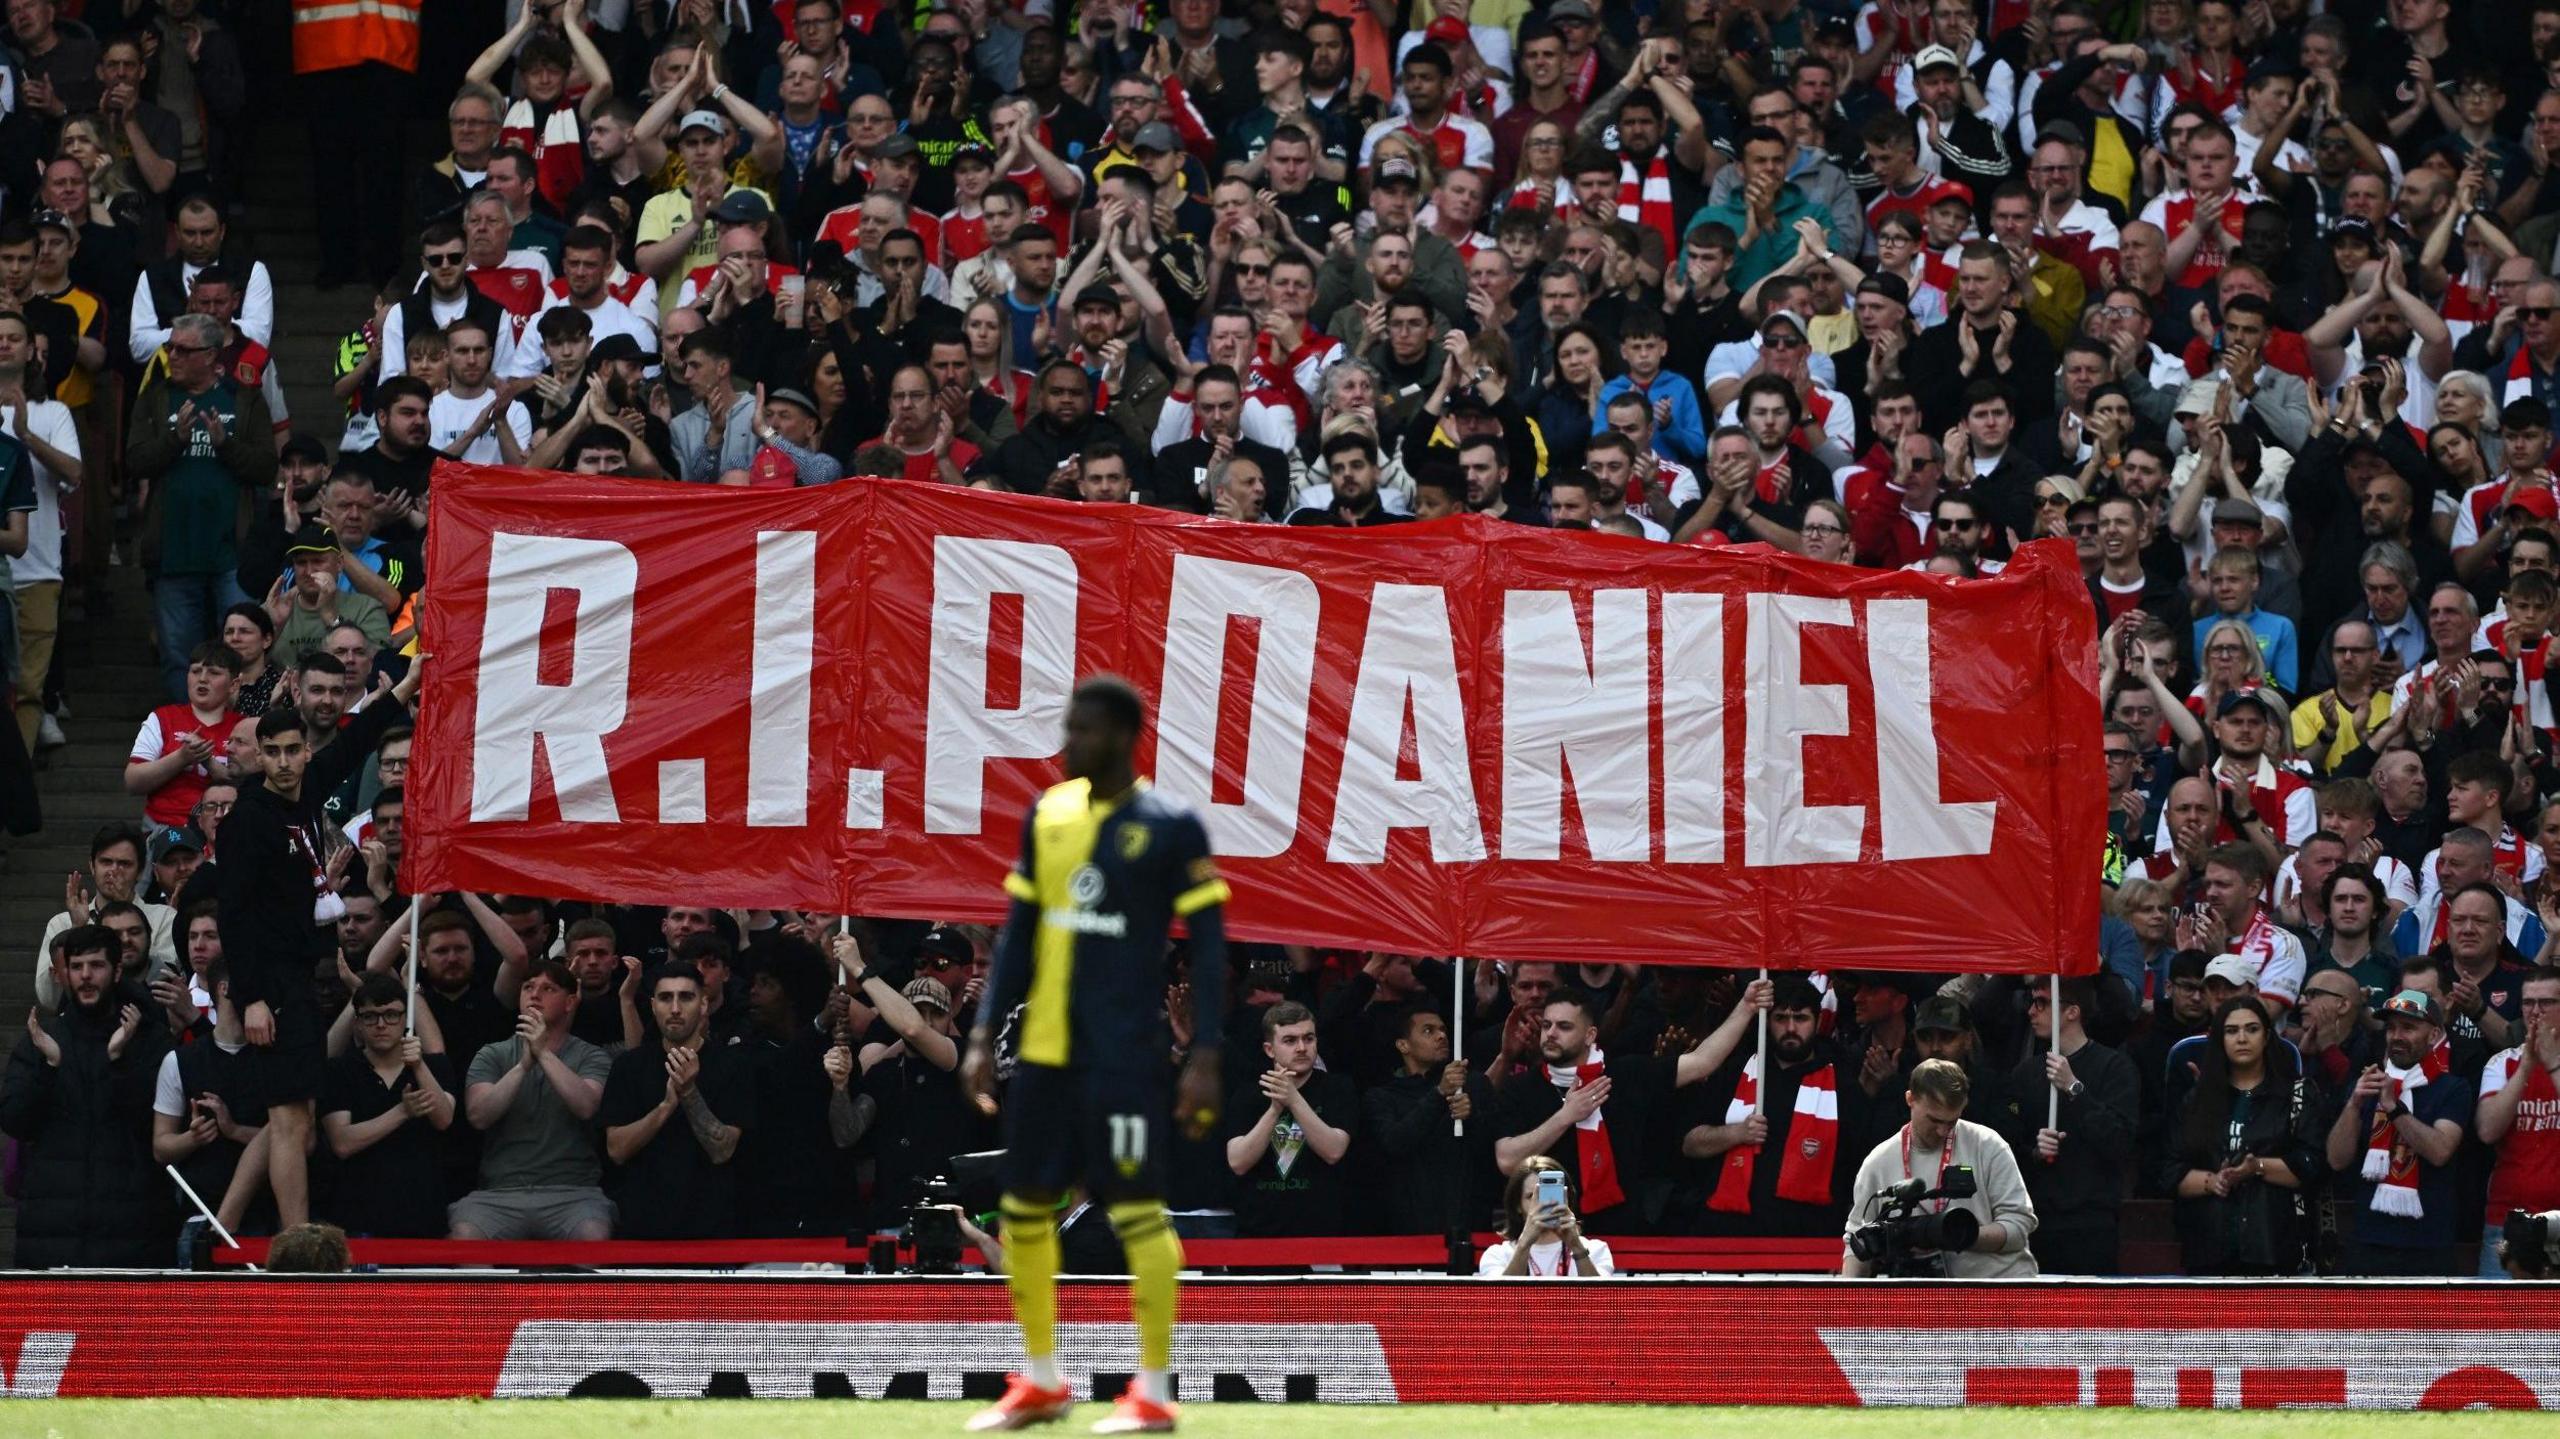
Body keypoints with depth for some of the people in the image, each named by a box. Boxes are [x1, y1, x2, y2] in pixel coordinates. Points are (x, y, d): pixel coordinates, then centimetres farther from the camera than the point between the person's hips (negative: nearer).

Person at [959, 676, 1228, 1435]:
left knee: (1137, 1210, -6)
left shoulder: (1170, 828, -6)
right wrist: (983, 1037, 10)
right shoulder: (1047, 817, 10)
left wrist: (1204, 1059, -12)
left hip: (1122, 1056, -6)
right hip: (1043, 1051, 6)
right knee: (1024, 1209, 8)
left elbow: (1208, 946, -5)